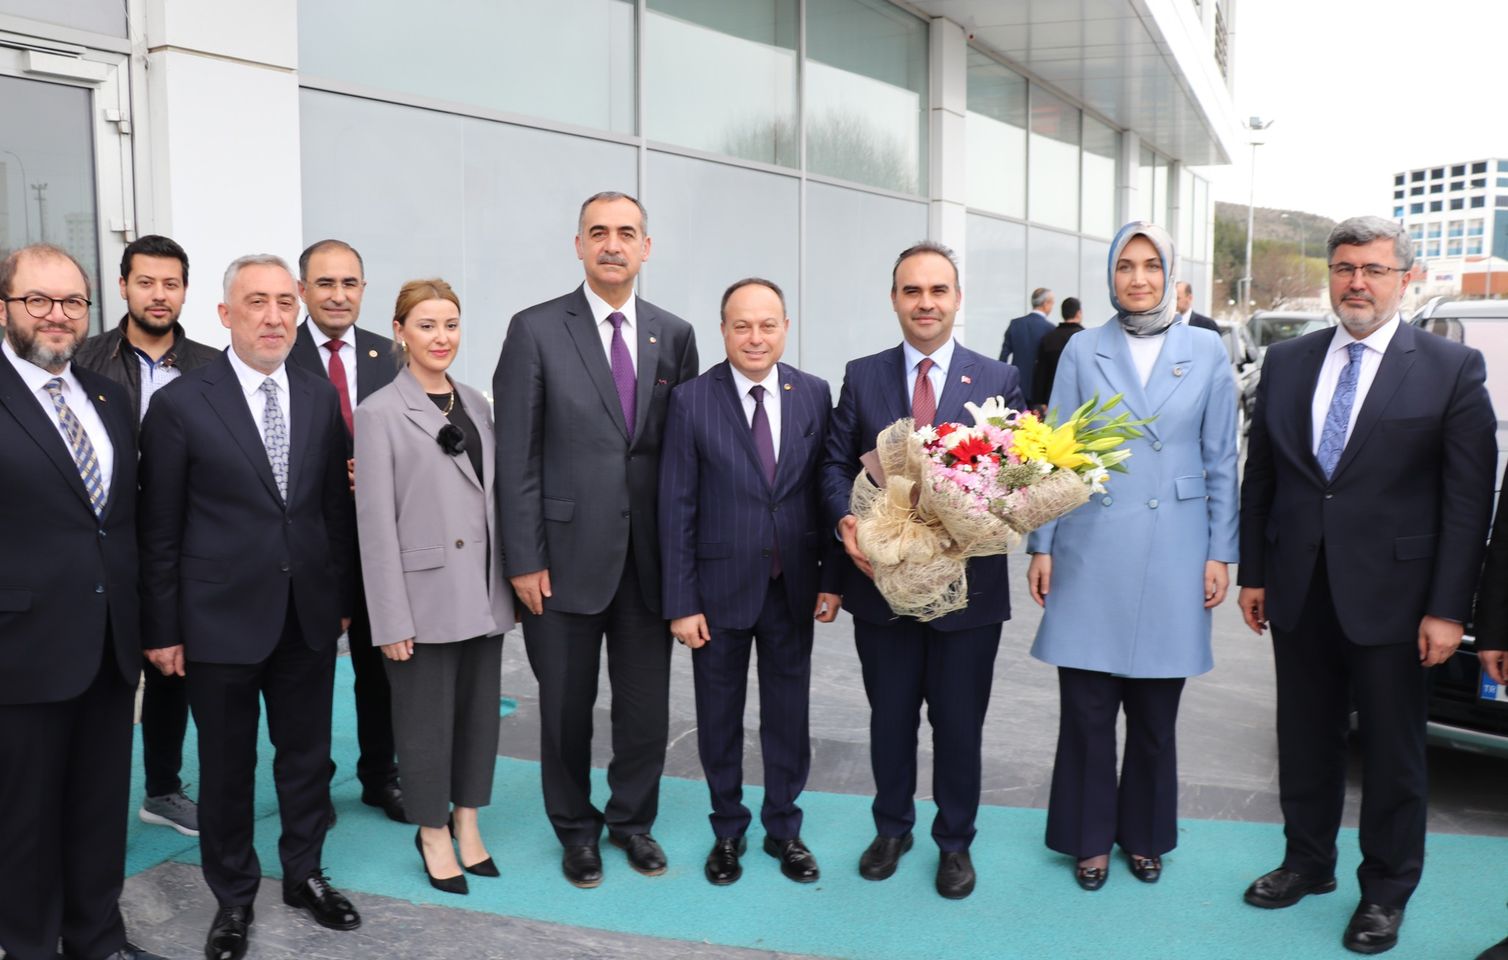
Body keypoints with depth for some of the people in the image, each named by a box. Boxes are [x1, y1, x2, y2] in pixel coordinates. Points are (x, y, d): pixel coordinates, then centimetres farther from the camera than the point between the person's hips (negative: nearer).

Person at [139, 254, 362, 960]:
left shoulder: (320, 398, 4)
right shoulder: (180, 404, -8)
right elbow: (159, 528, -5)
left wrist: (341, 599, 9)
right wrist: (162, 628, -4)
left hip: (309, 617, 3)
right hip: (222, 620, -3)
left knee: (308, 756, 15)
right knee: (226, 768, 12)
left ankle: (304, 875, 36)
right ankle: (233, 898, 31)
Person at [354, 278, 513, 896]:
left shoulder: (475, 403, 9)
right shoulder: (380, 413, -7)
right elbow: (375, 522, -10)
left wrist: (509, 585, 11)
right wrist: (391, 620, -13)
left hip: (483, 594, 5)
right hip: (426, 596, -5)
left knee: (479, 710, 14)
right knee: (427, 720, 7)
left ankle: (466, 822, 31)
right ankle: (434, 834, 26)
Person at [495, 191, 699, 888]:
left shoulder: (675, 335, 6)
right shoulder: (536, 330, -3)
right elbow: (515, 455, -6)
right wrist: (523, 558, -9)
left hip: (649, 557, 3)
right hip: (567, 554, -2)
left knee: (646, 705, 12)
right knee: (566, 707, 11)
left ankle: (633, 819, 35)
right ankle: (576, 830, 33)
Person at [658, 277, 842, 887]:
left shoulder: (814, 394, -1)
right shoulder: (692, 400, -9)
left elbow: (826, 490, 3)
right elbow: (676, 508, -8)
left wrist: (832, 577, -1)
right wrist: (681, 602, -10)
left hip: (793, 587, 2)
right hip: (720, 587, -2)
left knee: (788, 712, 14)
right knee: (720, 715, 13)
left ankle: (783, 827, 33)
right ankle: (728, 831, 33)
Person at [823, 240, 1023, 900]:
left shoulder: (1000, 380, -1)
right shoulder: (862, 376, 3)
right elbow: (836, 463, 3)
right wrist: (847, 521, -16)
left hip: (968, 584, -1)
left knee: (959, 724, 12)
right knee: (890, 718, 17)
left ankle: (954, 841, 34)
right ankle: (891, 827, 39)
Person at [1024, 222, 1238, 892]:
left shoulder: (1206, 352, 4)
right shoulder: (1083, 351, 2)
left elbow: (1220, 461, 6)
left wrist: (1220, 553, 2)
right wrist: (1041, 546, -1)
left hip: (1172, 551, 1)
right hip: (1092, 550, 0)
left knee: (1156, 709, 10)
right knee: (1087, 705, 4)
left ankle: (1145, 834, 30)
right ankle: (1090, 836, 23)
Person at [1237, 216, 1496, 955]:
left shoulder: (1452, 369, -5)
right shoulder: (1286, 362, 6)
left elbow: (1468, 498, -7)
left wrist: (1448, 608, -11)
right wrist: (1253, 574, 7)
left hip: (1390, 594, -3)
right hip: (1298, 589, 3)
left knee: (1392, 749, 10)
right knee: (1305, 736, 15)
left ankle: (1385, 890, 28)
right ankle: (1308, 861, 35)